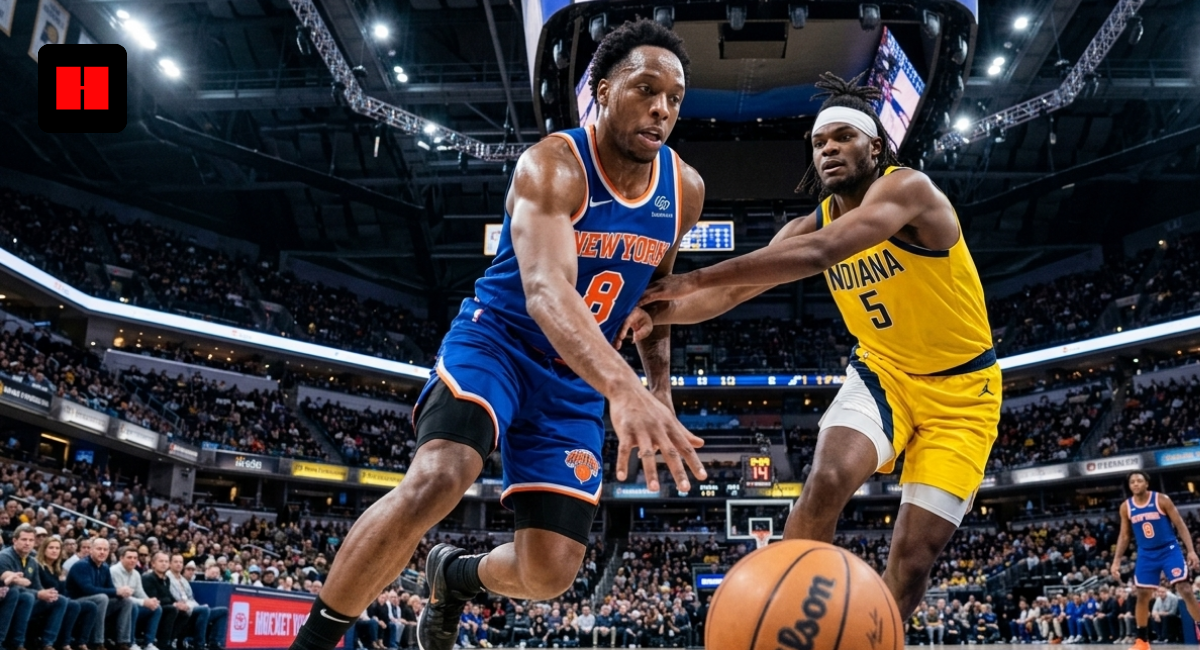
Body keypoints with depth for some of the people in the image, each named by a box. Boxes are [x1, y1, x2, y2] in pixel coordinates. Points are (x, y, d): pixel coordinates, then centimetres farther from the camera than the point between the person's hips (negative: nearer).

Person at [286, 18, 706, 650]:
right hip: (497, 335, -5)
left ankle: (455, 575, 33)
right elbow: (545, 291, -41)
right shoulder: (552, 166, -22)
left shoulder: (685, 190, -4)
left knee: (550, 572, -3)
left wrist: (659, 384, 10)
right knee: (435, 480, -34)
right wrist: (625, 389, -57)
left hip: (577, 376, 5)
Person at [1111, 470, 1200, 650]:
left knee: (1185, 591, -12)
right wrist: (1116, 561, 2)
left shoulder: (1162, 500, -10)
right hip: (1146, 554, 3)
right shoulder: (1125, 507, 0)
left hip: (1169, 550, -3)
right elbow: (1124, 536, 8)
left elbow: (1180, 526, -7)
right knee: (1142, 596, 2)